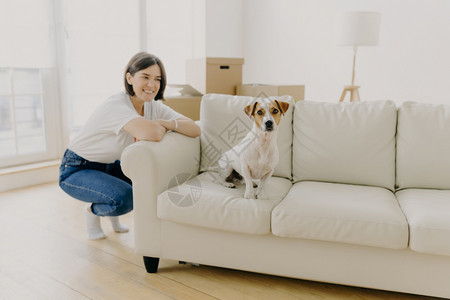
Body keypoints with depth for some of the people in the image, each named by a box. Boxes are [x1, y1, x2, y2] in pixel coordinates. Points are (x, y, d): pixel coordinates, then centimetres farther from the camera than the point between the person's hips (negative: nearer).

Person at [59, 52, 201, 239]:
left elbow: (195, 130, -14)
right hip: (76, 170, -7)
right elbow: (153, 134, -49)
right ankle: (92, 211, 5)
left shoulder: (153, 106, -7)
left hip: (110, 166, 7)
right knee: (124, 198, -31)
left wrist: (166, 123, -30)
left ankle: (112, 212, 16)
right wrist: (160, 129, -25)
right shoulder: (116, 105, -30)